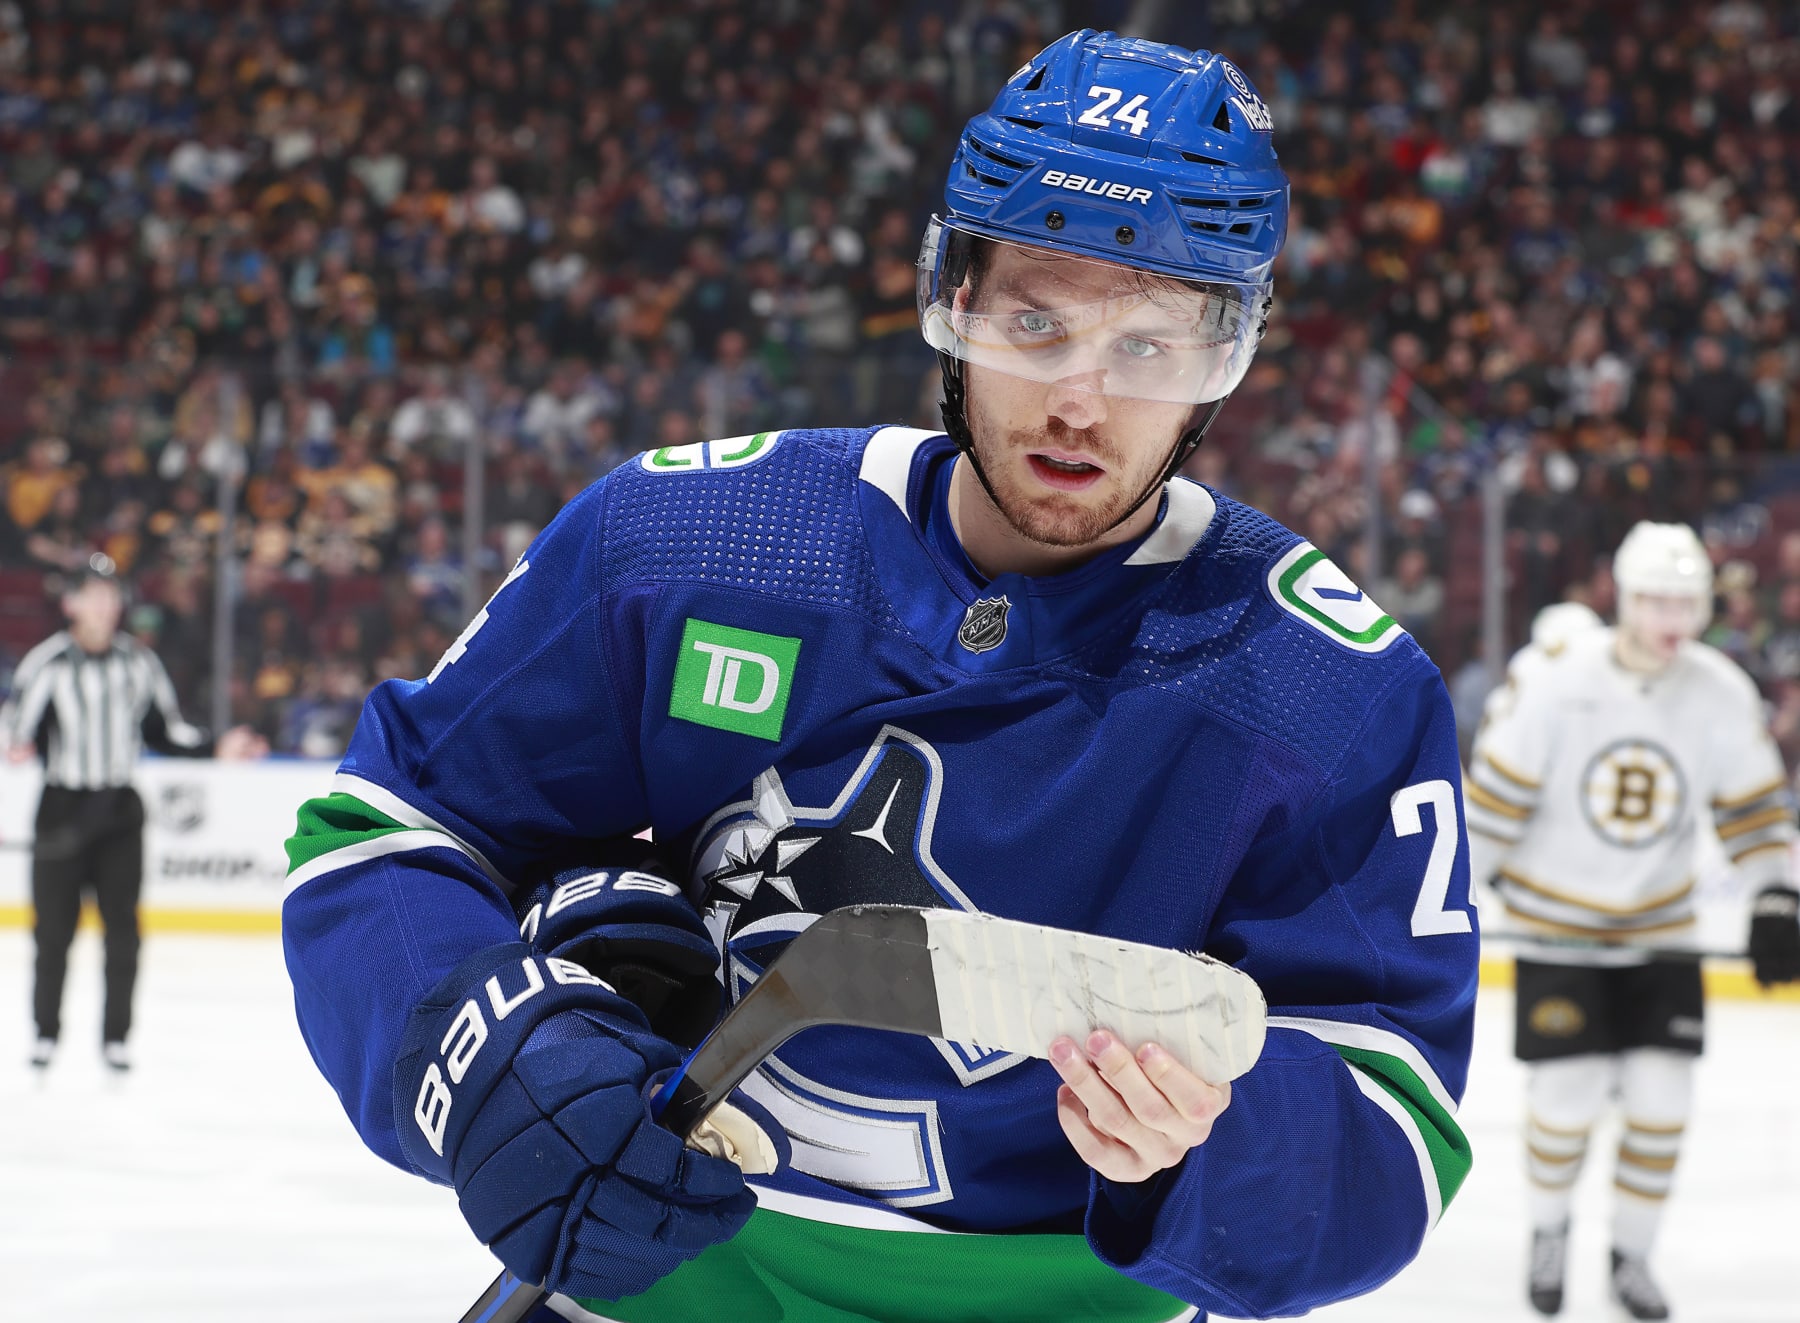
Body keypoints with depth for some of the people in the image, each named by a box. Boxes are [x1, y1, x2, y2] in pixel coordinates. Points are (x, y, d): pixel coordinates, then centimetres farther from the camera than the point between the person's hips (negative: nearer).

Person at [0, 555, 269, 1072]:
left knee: (122, 927, 1)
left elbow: (165, 732, 13)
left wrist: (217, 747, 3)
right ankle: (45, 1030, 16)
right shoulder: (47, 663, -8)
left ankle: (115, 1035, 9)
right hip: (62, 807, -3)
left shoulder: (139, 662, 5)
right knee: (54, 927, 0)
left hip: (119, 807, 3)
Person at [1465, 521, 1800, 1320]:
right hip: (1556, 923, -3)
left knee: (1660, 1099, -3)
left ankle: (1631, 1255, 18)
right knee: (1568, 1095, -6)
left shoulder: (1723, 696, -8)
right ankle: (1549, 1230, 22)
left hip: (1660, 928, 3)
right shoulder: (1554, 676, -17)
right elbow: (1494, 788, -11)